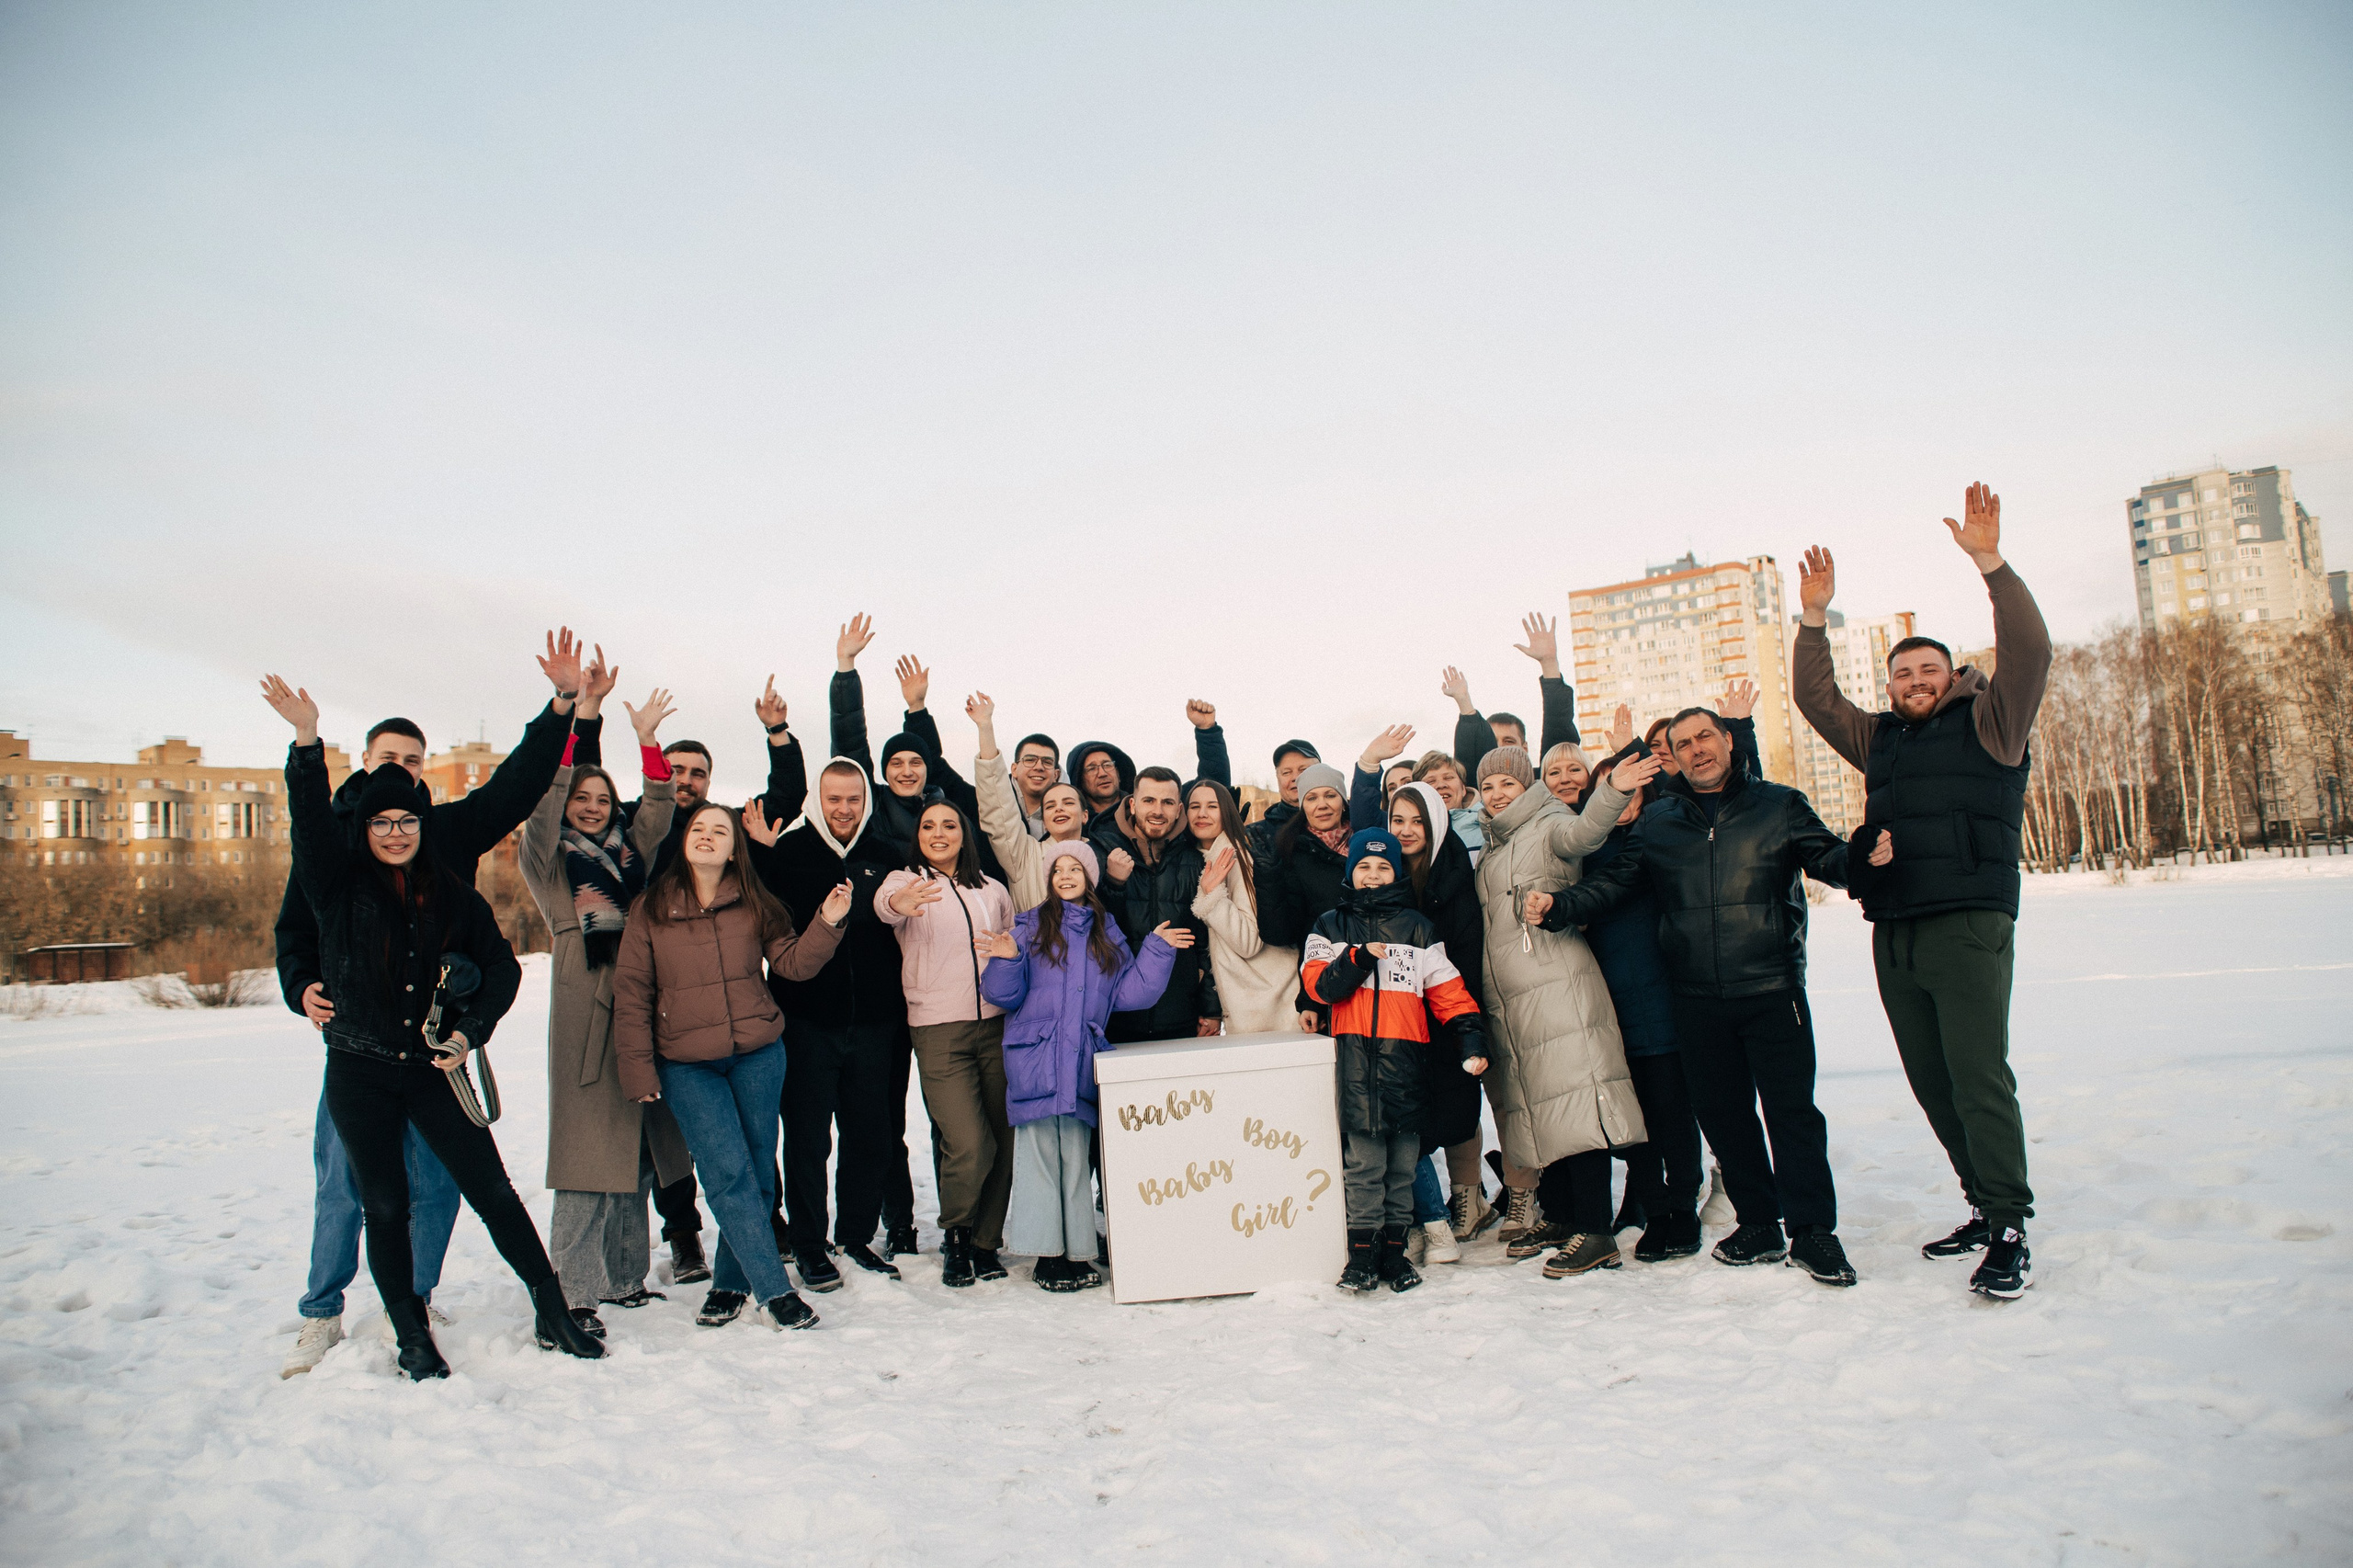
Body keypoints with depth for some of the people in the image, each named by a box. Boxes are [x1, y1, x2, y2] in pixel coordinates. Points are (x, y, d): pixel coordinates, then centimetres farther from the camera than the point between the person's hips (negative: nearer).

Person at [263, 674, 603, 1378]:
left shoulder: (453, 896, 5)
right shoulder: (339, 886, 0)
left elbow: (501, 966, 8)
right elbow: (311, 822, -16)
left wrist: (470, 1031, -6)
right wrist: (307, 742, -30)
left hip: (435, 1067, 1)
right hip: (360, 1070, -1)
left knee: (493, 1191, 0)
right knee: (385, 1207, 6)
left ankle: (554, 1315, 9)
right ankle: (412, 1338, 20)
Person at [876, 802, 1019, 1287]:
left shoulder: (993, 890, 15)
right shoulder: (906, 880, 3)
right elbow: (884, 901, -22)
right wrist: (896, 903, -45)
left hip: (996, 1025, 4)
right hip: (938, 1031, -4)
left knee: (1002, 1142, 4)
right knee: (969, 1146, -12)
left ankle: (985, 1242, 22)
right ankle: (955, 1236, 14)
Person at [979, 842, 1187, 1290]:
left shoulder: (1106, 931, 15)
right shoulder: (1031, 926, 6)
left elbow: (1127, 993, 9)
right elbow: (1004, 994, 1)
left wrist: (1157, 950, 4)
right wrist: (1006, 960, -17)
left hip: (1083, 1059, 3)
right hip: (1035, 1059, -2)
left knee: (1076, 1156, 5)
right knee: (1041, 1151, -3)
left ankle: (1077, 1253, 11)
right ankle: (1047, 1253, 5)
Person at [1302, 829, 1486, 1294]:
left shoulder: (1417, 928, 16)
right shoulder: (1330, 926, 16)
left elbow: (1446, 988, 9)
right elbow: (1317, 983, 3)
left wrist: (1469, 1035, -3)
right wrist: (1358, 960, -11)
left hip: (1406, 1051, 1)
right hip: (1355, 1051, -1)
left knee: (1403, 1151, 1)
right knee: (1362, 1151, -6)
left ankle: (1394, 1250, 9)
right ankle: (1363, 1251, -1)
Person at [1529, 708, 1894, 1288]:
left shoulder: (1778, 805, 6)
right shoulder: (1657, 821, 11)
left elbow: (1828, 858, 1)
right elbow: (1612, 882, 9)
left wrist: (1864, 855, -22)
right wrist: (1558, 906, -8)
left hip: (1773, 989, -2)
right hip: (1698, 1000, 3)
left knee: (1792, 1110, -2)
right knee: (1723, 1115, 10)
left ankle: (1811, 1232, 10)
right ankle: (1760, 1225, 24)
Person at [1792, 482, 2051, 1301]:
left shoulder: (1988, 723, 4)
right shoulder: (1879, 738, 19)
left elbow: (2029, 651, -9)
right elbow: (1814, 697, 17)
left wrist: (1990, 564, -17)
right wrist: (1814, 619, 6)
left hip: (1969, 929, -6)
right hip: (1893, 934, 6)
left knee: (1979, 1077, -10)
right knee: (1931, 1082, 10)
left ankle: (2010, 1233, -5)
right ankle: (1986, 1207, 21)